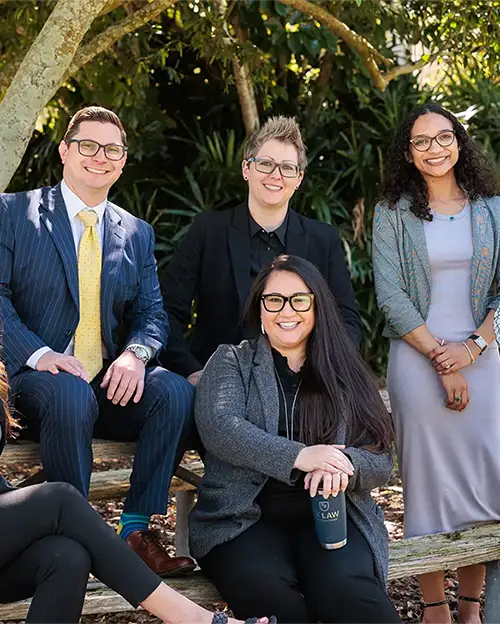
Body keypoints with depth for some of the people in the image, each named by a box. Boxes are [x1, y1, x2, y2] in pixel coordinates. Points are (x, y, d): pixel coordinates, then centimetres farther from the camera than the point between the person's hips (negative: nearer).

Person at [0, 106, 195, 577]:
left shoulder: (137, 233, 16)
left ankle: (135, 529, -15)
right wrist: (38, 354, -21)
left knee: (175, 392, -25)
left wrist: (136, 353, -14)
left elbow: (151, 312, 11)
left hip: (110, 381, 4)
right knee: (70, 395, -37)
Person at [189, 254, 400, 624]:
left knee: (345, 589, -31)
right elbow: (218, 427, -8)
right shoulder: (231, 361, 11)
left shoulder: (344, 373, 16)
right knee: (270, 594, -33)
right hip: (244, 516, -1)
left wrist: (345, 464, -16)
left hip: (329, 514, 1)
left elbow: (381, 461, 9)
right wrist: (299, 456, -21)